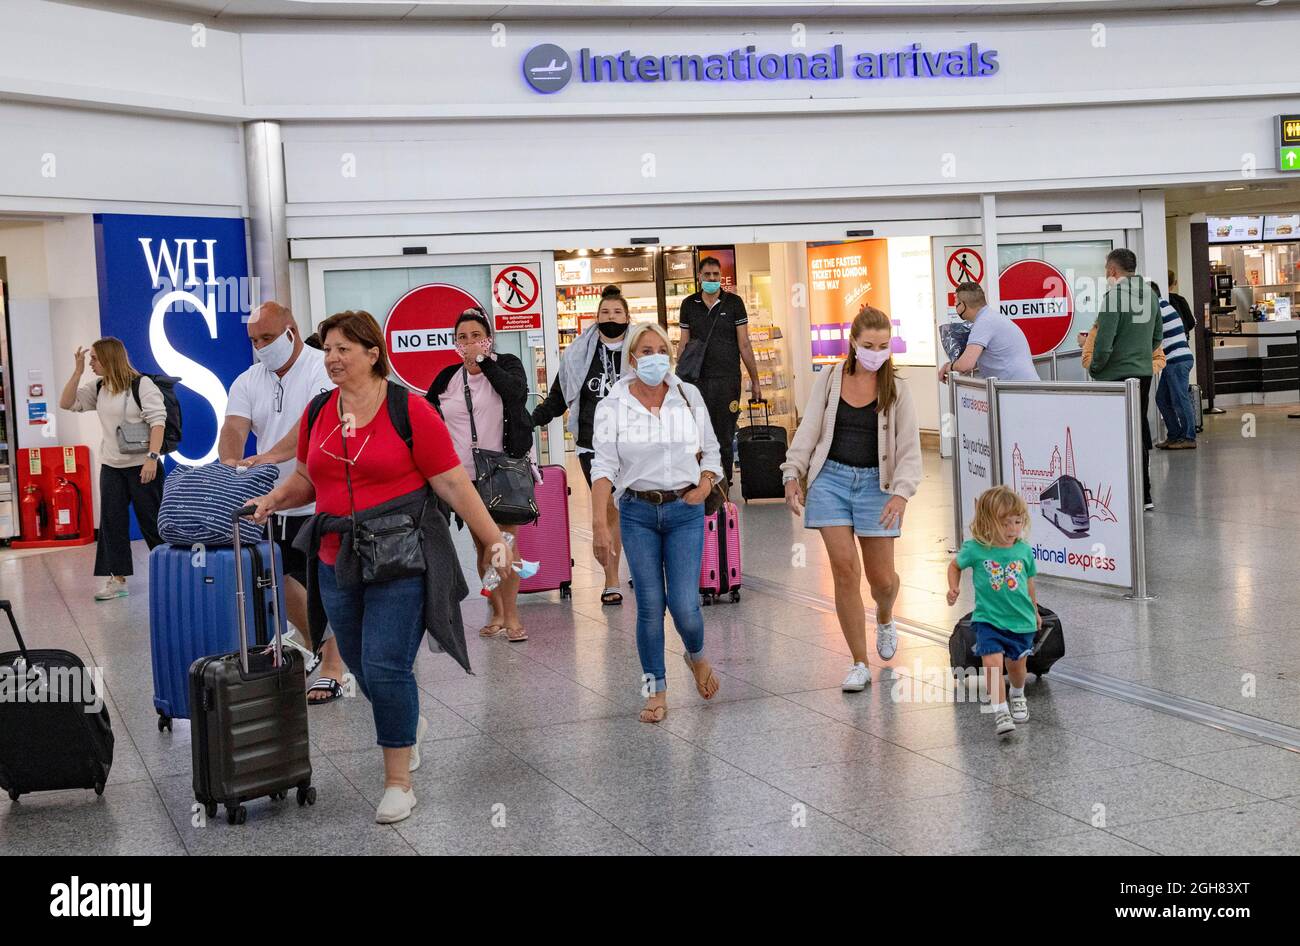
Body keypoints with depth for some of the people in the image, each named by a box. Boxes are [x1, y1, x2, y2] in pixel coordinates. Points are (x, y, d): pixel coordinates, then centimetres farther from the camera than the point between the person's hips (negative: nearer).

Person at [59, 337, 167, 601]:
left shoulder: (141, 384, -11)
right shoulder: (98, 389, 9)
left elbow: (158, 421, -15)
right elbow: (66, 403, 6)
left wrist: (153, 457, -23)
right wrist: (78, 371, -2)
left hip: (142, 465, -6)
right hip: (111, 467, 7)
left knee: (151, 520, 1)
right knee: (112, 520, 3)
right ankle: (117, 579, 7)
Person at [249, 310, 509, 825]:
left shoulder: (409, 409, -9)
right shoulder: (318, 411, 7)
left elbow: (452, 481, -8)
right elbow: (306, 478, 19)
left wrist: (492, 538, -11)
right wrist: (273, 499, 1)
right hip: (337, 560, 6)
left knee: (386, 667, -9)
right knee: (361, 666, 14)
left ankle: (399, 781, 5)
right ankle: (409, 723, 44)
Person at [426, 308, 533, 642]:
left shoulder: (506, 365, 0)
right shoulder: (447, 379, 8)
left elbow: (516, 391, -22)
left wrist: (484, 360, -19)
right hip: (465, 476, 4)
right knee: (482, 546, 7)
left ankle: (511, 615, -1)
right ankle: (496, 612, 19)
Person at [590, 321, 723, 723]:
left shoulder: (689, 396, 3)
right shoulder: (612, 406, -3)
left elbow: (710, 450, 13)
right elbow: (604, 467, -9)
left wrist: (705, 484, -6)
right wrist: (599, 522, -19)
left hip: (685, 511, 1)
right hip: (638, 512, 0)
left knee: (685, 605, -6)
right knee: (649, 605, 1)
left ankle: (696, 656, 27)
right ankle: (656, 690, 15)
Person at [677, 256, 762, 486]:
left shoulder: (734, 303, 3)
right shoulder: (689, 305, 7)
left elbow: (744, 345, 4)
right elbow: (684, 346, 12)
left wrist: (755, 381, 2)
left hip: (728, 379, -1)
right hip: (697, 379, 1)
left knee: (725, 434, 1)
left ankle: (724, 481, 10)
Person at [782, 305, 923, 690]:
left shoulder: (896, 390, 0)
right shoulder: (829, 379, 3)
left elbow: (910, 449, -3)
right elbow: (808, 429, 7)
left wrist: (902, 493, -18)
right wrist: (792, 474, -5)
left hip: (875, 482, 0)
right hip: (831, 478, 0)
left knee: (882, 578, 3)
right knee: (845, 570, -7)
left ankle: (884, 620, 42)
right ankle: (859, 664, 3)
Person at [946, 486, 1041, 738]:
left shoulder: (1024, 550, -4)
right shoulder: (975, 549, -12)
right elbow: (955, 565, 9)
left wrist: (1034, 611, 24)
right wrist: (954, 588, -8)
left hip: (1021, 621, 2)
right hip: (988, 619, -2)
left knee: (1017, 664, 14)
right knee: (992, 663, -17)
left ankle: (1017, 696, 45)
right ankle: (1000, 711, -9)